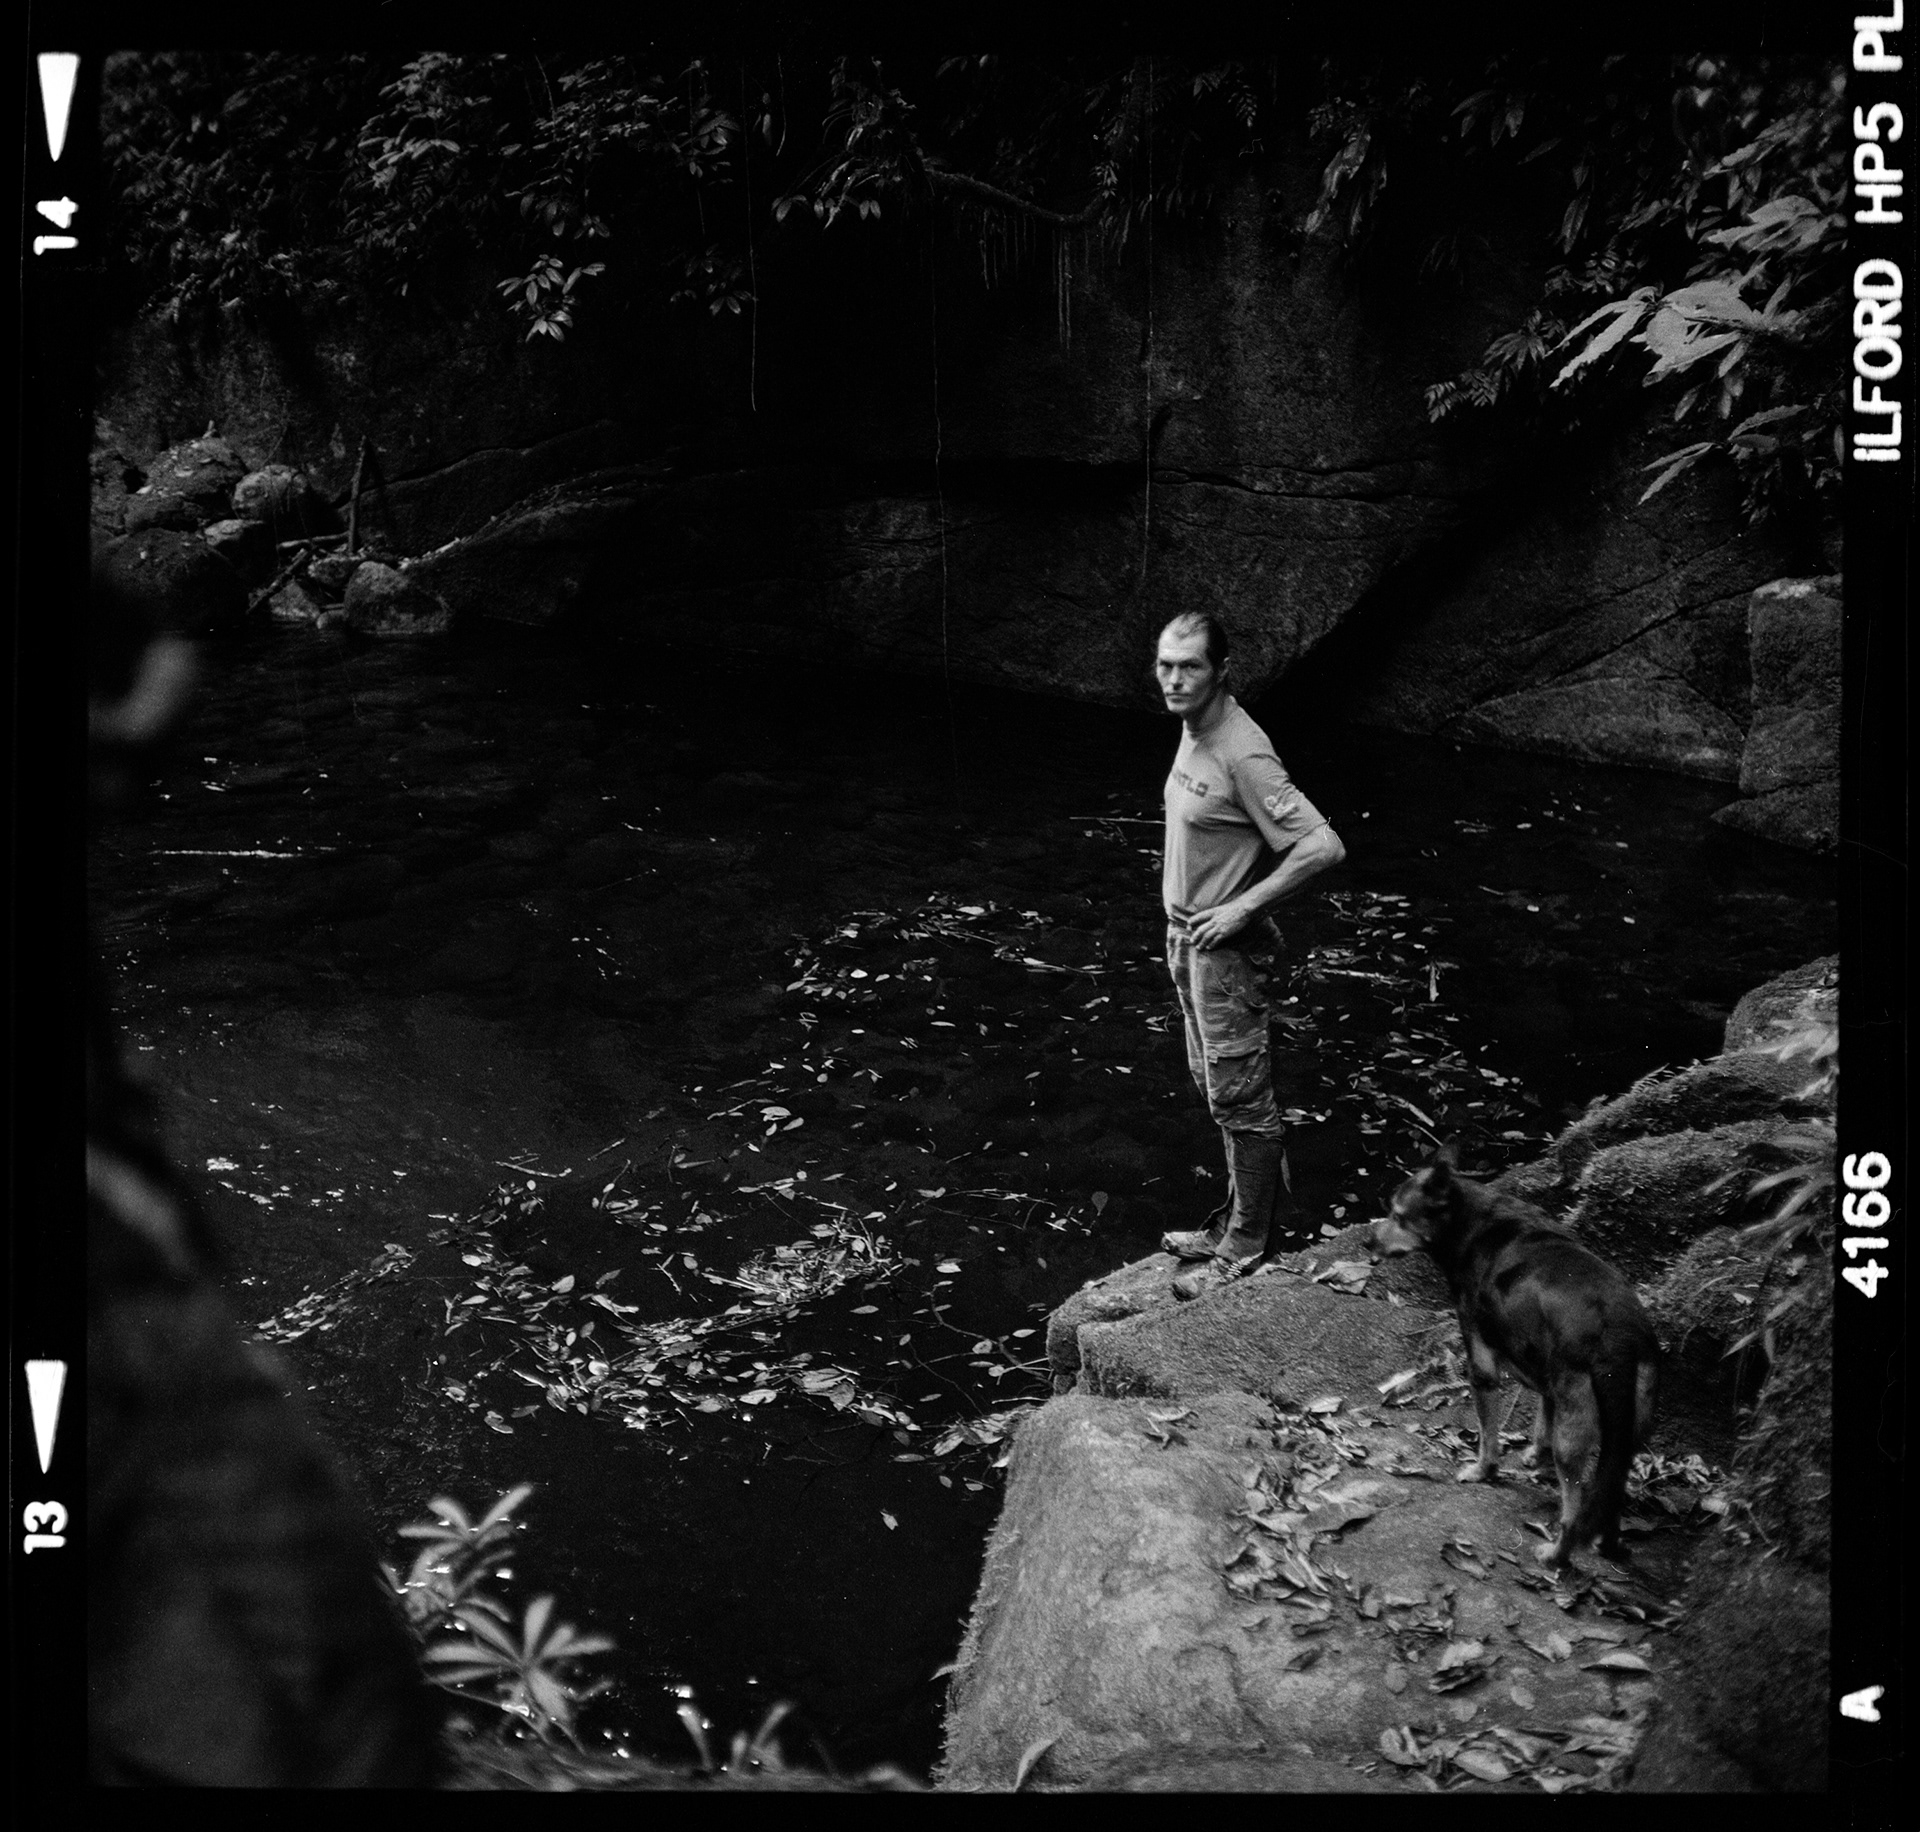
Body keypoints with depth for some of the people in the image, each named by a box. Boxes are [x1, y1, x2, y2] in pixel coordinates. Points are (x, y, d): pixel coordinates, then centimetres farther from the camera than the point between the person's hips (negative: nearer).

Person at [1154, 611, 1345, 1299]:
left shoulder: (1242, 753, -24)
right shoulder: (1193, 731, 4)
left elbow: (1323, 846, -28)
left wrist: (1242, 907, -23)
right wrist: (1182, 926, 15)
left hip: (1226, 948, -10)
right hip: (1187, 936, 10)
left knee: (1240, 1100, 0)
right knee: (1215, 1087, 18)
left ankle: (1245, 1249, 9)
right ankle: (1236, 1222, 31)